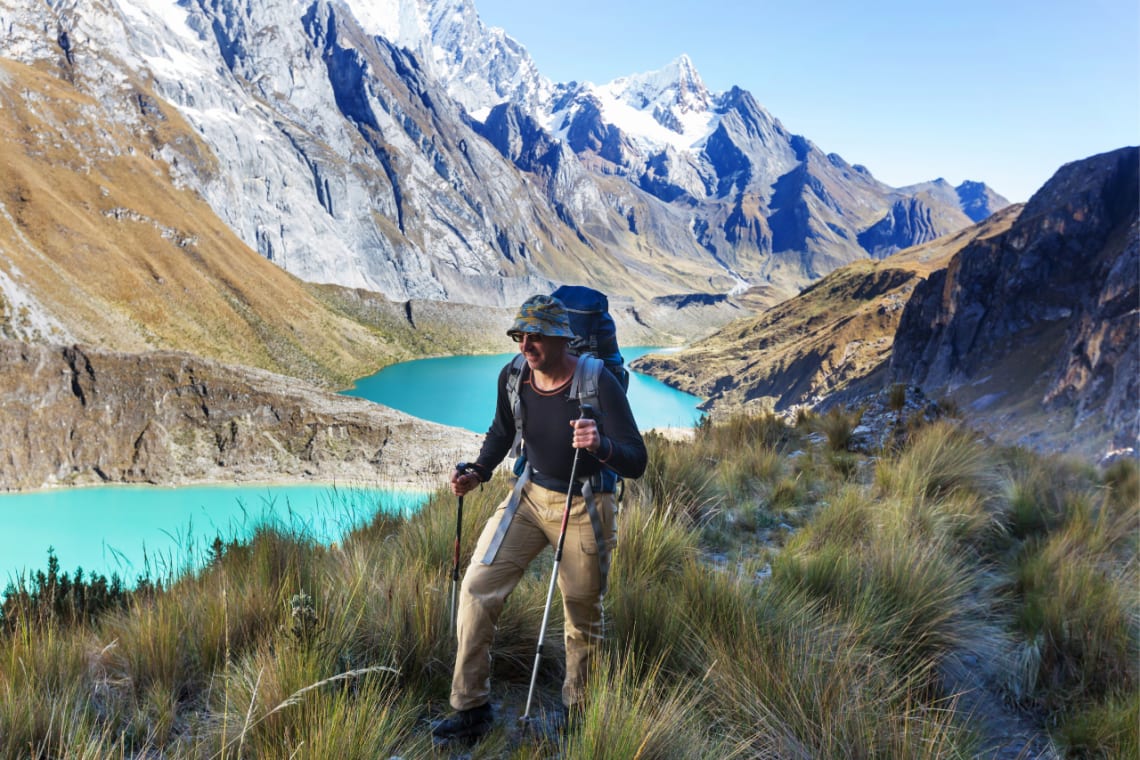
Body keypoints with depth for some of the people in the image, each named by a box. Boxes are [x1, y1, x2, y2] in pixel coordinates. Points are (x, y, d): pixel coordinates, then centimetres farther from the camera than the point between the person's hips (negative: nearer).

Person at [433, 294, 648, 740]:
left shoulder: (598, 384, -24)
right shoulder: (512, 377, -9)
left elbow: (636, 462, -25)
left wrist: (602, 445, -45)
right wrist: (478, 473, -4)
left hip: (584, 507, -4)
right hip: (530, 494, 4)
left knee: (583, 616, 10)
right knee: (477, 587, -6)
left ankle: (578, 711, 35)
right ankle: (471, 708, 8)